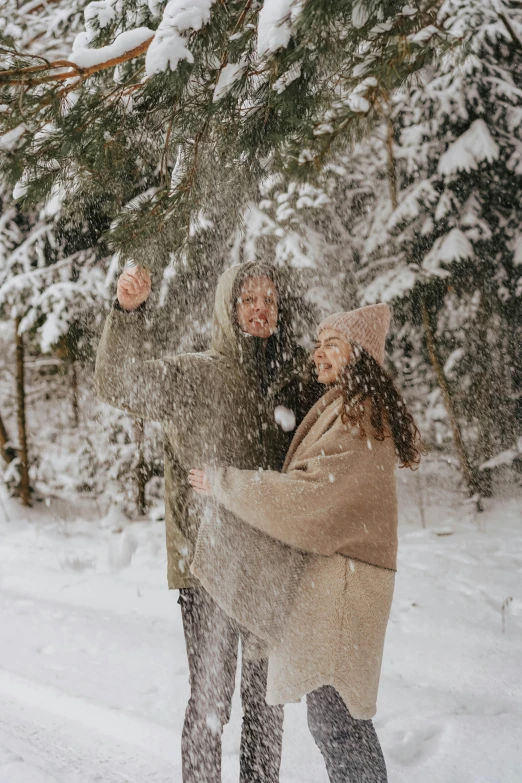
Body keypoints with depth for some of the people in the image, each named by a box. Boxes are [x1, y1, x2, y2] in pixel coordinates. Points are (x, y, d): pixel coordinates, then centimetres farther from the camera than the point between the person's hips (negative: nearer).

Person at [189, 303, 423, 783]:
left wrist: (222, 484, -12)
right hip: (321, 574, 10)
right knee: (336, 711, 16)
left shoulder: (361, 418, -15)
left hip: (339, 577, -10)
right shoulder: (340, 410, 16)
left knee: (333, 715, -6)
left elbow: (305, 493, -20)